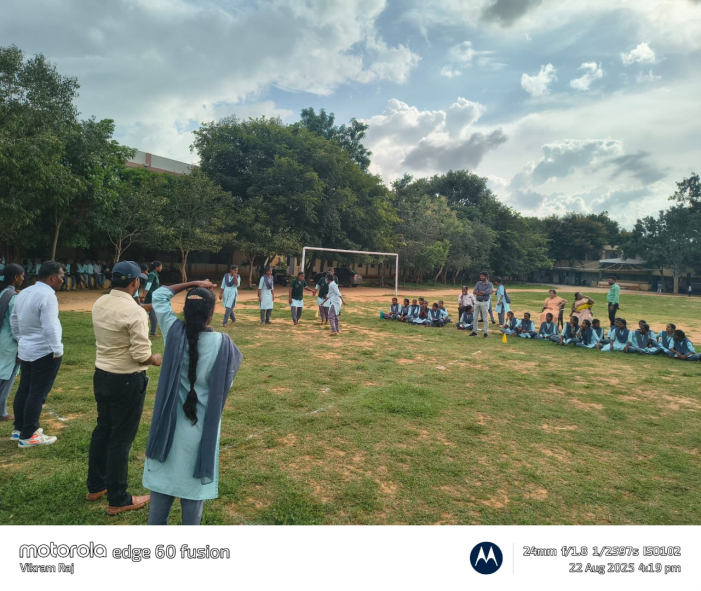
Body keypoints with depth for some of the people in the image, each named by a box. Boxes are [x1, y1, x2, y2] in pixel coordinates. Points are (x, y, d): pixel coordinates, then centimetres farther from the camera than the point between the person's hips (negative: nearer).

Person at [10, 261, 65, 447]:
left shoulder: (24, 292, 9)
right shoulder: (47, 295, -21)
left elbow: (13, 319, 19)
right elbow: (50, 327, -24)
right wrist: (57, 350, -16)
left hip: (26, 350, 10)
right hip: (44, 353, -10)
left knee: (24, 390, 18)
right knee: (38, 394, -1)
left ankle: (19, 429, 29)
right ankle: (28, 436, 6)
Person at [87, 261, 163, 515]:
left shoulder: (99, 304, 1)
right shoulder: (135, 311, -23)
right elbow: (141, 355, -23)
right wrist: (156, 360, -3)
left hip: (102, 374, 8)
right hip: (126, 380, -8)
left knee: (103, 430, 22)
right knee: (121, 438, 4)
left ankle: (95, 486, 39)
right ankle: (118, 500, 19)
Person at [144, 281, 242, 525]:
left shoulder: (174, 332, -12)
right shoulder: (222, 343, -18)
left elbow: (159, 295, 5)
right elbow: (227, 382, -6)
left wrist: (193, 284, 3)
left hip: (169, 422, 3)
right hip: (202, 425, -2)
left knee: (163, 477, 18)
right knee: (194, 482, 12)